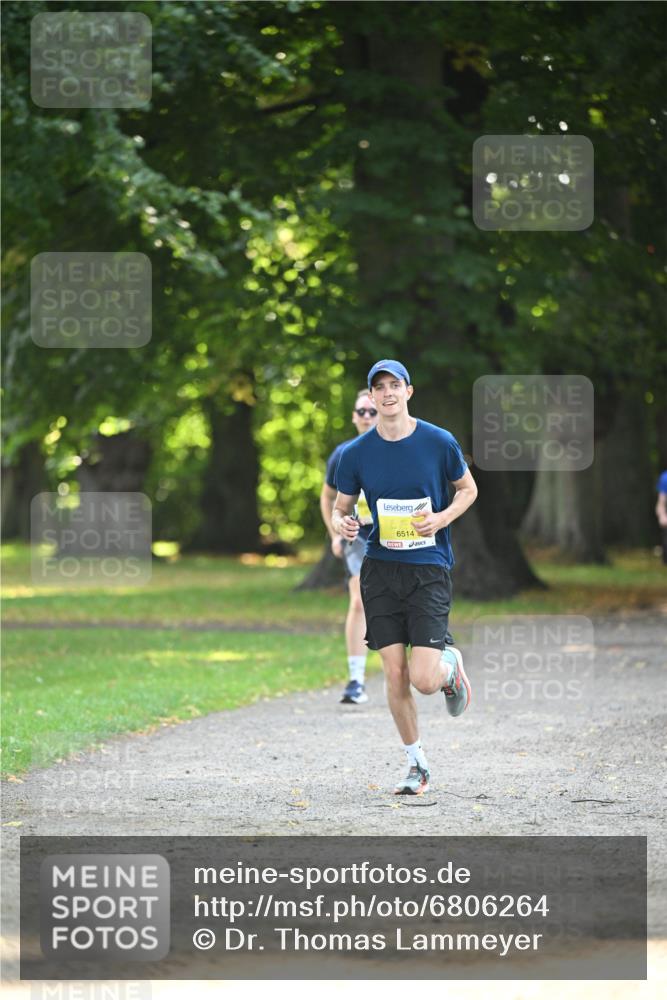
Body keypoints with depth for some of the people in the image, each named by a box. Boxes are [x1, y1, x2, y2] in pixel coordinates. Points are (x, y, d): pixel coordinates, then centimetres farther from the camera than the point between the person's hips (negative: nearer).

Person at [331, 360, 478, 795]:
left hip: (430, 568, -2)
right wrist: (342, 523, -13)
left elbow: (468, 489, 10)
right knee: (395, 676, -1)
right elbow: (340, 507, 11)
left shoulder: (440, 442, -4)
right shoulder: (355, 453, 1)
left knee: (424, 680, -12)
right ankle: (416, 763, 17)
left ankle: (451, 665, 25)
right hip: (380, 569, 2)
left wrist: (443, 517, -10)